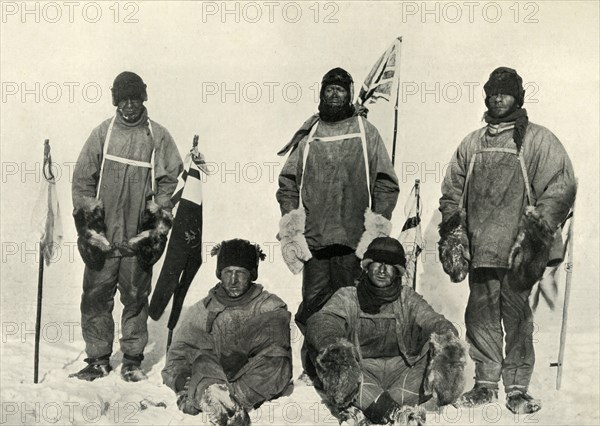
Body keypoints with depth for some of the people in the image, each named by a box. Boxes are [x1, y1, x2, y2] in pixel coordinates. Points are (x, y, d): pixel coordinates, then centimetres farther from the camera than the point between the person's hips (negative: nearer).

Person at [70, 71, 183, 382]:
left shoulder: (158, 137, 5)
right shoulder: (102, 133, 8)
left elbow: (169, 182, 4)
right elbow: (83, 179, 8)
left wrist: (158, 226, -2)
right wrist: (87, 222, 1)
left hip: (139, 236, -1)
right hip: (102, 234, 1)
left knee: (136, 298, 5)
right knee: (96, 298, 2)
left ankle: (132, 360, 15)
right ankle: (98, 360, 13)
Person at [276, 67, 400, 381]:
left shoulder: (366, 133, 9)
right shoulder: (308, 136, 14)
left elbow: (387, 183, 6)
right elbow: (288, 182, 15)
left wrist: (376, 226, -3)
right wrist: (290, 226, 3)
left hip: (354, 239, -2)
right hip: (313, 238, 2)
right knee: (313, 305, 0)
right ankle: (313, 372, 9)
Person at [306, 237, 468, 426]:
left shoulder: (408, 299, 17)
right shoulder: (347, 297, 10)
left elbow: (433, 321, 0)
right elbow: (321, 322, -9)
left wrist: (446, 337, -26)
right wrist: (332, 343, -34)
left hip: (402, 371, 2)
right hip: (360, 372, -1)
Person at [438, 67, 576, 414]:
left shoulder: (538, 140, 2)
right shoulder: (472, 143, 17)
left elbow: (561, 188, -5)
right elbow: (452, 191, 21)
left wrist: (537, 229, -13)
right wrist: (452, 231, 11)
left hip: (518, 252, -4)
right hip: (479, 248, 4)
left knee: (516, 317, -2)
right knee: (480, 315, 7)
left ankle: (517, 388, 7)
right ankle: (486, 383, 18)